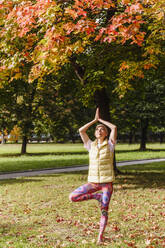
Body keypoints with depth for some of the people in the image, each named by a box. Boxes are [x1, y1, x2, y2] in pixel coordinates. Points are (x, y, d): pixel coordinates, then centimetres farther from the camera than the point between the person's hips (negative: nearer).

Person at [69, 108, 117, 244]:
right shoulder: (91, 145, 8)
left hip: (107, 182, -3)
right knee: (73, 197, -8)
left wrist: (101, 119, 0)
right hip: (93, 181, 3)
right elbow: (81, 131, 0)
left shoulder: (110, 145, 0)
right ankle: (97, 196, 4)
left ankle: (100, 236, 13)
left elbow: (114, 128, -13)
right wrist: (95, 120, 5)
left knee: (104, 210, -1)